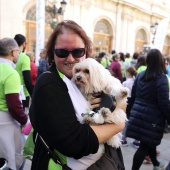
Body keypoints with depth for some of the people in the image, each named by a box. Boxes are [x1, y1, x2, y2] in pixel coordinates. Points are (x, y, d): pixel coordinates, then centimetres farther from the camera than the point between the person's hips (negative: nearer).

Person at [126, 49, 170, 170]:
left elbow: (133, 96, 12)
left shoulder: (140, 75, 4)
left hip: (138, 113, 7)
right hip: (152, 116, -7)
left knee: (149, 141, 25)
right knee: (145, 145, 6)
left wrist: (134, 110, 24)